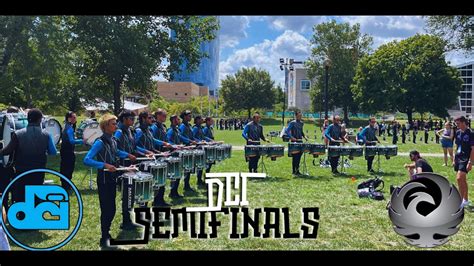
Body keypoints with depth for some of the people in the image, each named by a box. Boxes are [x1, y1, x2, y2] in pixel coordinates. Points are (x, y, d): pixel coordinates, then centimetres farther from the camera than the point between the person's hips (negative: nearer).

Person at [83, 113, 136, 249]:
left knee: (111, 209, 15)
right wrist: (105, 165, -34)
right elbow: (87, 160, -28)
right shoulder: (100, 142, -20)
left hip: (112, 178, 8)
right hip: (104, 180, -8)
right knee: (106, 209, 0)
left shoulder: (113, 140, 5)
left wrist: (127, 155, 16)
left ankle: (106, 232, 34)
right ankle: (104, 239, 14)